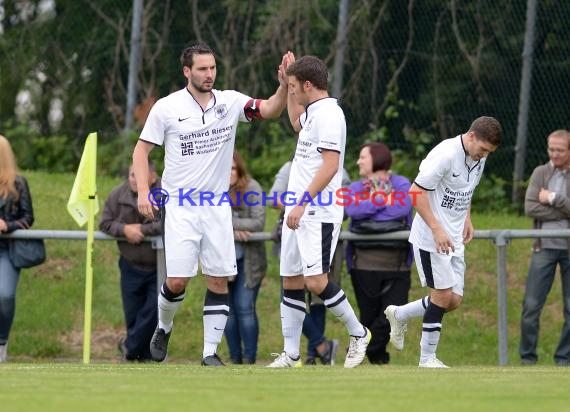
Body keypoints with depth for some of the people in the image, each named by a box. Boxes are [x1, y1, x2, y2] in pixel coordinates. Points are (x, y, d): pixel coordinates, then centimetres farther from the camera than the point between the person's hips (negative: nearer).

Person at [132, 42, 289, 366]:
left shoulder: (230, 102, 1)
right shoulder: (167, 108, -4)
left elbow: (270, 110, -9)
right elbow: (142, 149, 2)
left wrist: (284, 85, -29)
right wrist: (143, 190, -9)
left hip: (218, 207, 2)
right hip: (181, 206, -2)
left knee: (219, 280, -3)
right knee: (177, 281, -7)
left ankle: (210, 352, 5)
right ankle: (164, 328, 23)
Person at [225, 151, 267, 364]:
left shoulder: (251, 188, -8)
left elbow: (259, 222, -15)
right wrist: (231, 231, -24)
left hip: (248, 259, -3)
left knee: (245, 308, -6)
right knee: (227, 309, 7)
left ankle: (250, 360, 0)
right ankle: (235, 359, 16)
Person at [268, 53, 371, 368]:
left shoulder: (329, 113, -13)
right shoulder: (313, 112, 16)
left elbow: (330, 165, -21)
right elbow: (296, 122, 42)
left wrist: (302, 204, -24)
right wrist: (288, 81, 33)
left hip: (318, 213, -10)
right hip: (299, 212, 10)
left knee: (315, 280, -14)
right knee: (291, 281, 7)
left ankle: (357, 332, 3)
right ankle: (291, 355, 10)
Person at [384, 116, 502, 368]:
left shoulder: (479, 158, 6)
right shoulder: (446, 154, -20)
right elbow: (416, 191, -21)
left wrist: (467, 219, 11)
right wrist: (437, 230, -23)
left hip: (453, 240, 8)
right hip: (430, 238, -8)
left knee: (454, 301, 4)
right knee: (443, 294, -8)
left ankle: (399, 315, 26)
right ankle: (427, 359, 3)